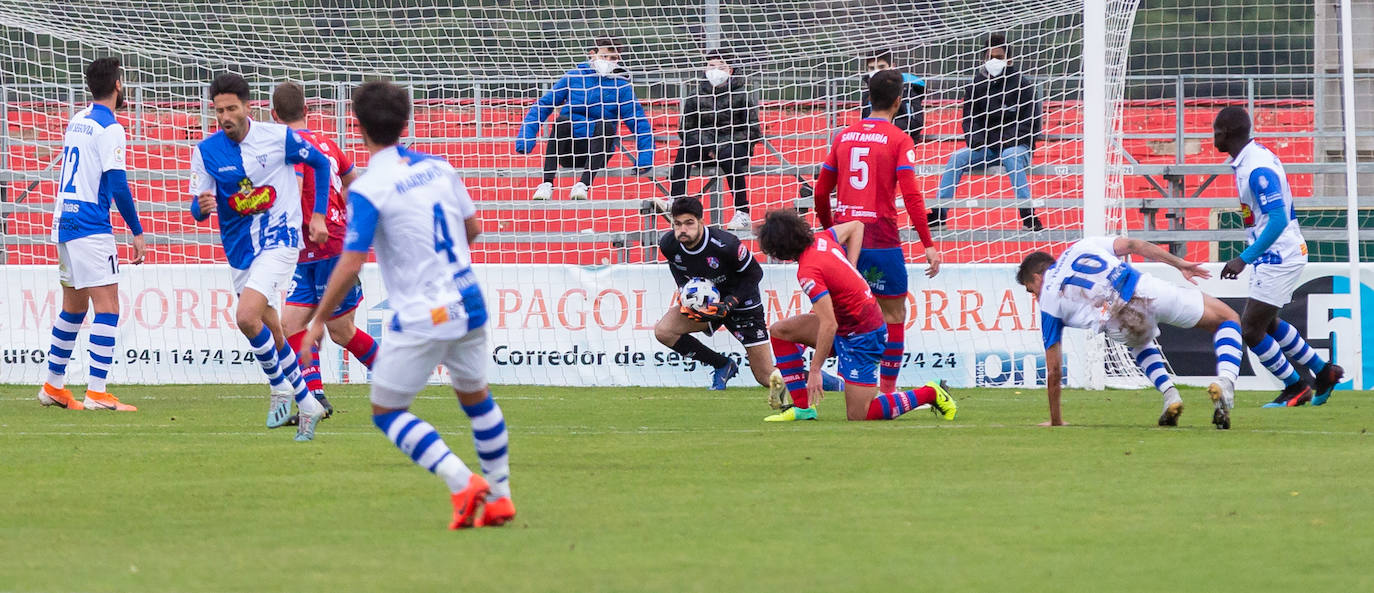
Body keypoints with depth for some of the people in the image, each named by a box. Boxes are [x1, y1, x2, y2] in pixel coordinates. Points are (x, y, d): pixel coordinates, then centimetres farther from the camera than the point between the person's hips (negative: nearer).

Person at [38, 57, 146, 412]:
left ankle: (53, 386, 24)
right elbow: (117, 185, -16)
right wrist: (137, 232, -11)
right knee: (107, 306, -10)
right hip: (91, 227, -9)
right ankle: (96, 392, -17)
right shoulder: (109, 128, -11)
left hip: (64, 221, 9)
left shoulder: (76, 121, 14)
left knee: (74, 305, 18)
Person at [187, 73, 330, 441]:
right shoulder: (206, 151, -3)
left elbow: (320, 163, 8)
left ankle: (281, 388, -2)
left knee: (247, 317, -24)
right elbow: (198, 206, -4)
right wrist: (201, 207, -28)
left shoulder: (278, 137, -9)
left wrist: (318, 215, 5)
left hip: (279, 240, -5)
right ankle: (307, 405, 33)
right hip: (240, 251, 5)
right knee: (272, 335, 13)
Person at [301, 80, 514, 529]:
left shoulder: (367, 189, -14)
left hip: (421, 318, -6)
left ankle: (462, 482, -10)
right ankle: (499, 497, 27)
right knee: (475, 395, 24)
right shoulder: (438, 167, 4)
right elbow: (473, 229, 15)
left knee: (386, 411, 5)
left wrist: (320, 319, -4)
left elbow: (350, 266, -16)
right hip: (468, 303, 6)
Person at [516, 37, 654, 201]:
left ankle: (583, 185, -41)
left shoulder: (620, 86, 2)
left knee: (605, 125, -29)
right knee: (562, 121, -28)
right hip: (568, 152, 1)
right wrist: (526, 136, -9)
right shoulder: (573, 77, 5)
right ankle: (547, 184, -37)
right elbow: (543, 105, 4)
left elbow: (640, 124, -2)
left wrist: (644, 159, -16)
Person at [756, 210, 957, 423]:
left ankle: (930, 394, 6)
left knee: (858, 416, -5)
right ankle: (803, 407, 8)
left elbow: (829, 325, -28)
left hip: (861, 337, -10)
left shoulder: (808, 272, -25)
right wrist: (849, 273, 11)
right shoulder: (820, 240, 0)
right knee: (780, 331, 7)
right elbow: (856, 227, 20)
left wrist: (815, 370, -21)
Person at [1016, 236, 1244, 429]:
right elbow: (1131, 245, 16)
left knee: (1139, 342, 40)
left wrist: (1055, 421, 27)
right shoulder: (1081, 247, 28)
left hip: (1120, 327, 0)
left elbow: (1054, 371, 18)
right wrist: (1180, 264, 22)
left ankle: (1170, 395, 16)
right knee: (1228, 319, 18)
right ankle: (1225, 382, -9)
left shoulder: (1048, 302, 19)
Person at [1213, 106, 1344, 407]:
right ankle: (1324, 372, 30)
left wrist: (1245, 258, -33)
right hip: (1274, 256, 10)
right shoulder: (1256, 155, 7)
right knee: (1267, 322, 22)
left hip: (1278, 258, -10)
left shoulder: (1258, 170, -25)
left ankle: (1296, 387, 8)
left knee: (1251, 330, -5)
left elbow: (1278, 220, -31)